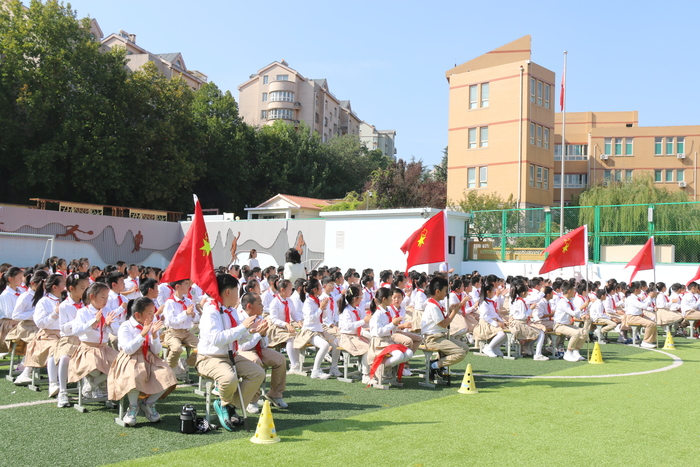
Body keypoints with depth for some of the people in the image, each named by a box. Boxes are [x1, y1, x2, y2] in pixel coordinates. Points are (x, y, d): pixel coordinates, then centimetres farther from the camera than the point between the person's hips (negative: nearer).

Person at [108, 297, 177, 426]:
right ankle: (133, 407, -8)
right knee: (134, 376, -39)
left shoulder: (152, 326, 10)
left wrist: (154, 335, -13)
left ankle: (148, 403, 4)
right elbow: (128, 350, -20)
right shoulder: (125, 327, -6)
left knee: (167, 376, -21)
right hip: (131, 361, -5)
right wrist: (142, 334, -24)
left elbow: (157, 351, 3)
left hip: (149, 360, 5)